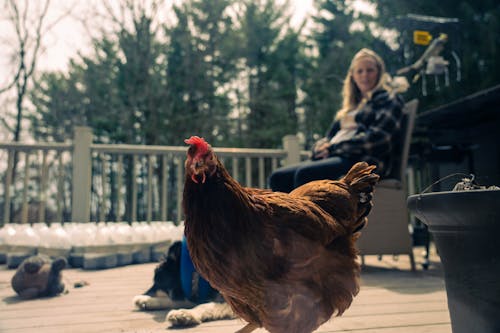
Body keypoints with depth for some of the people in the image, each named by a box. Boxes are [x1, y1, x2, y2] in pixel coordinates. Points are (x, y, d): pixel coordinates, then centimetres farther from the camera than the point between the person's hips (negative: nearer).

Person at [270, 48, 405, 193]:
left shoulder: (388, 99, 7)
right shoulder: (352, 103, 29)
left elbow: (378, 137, -9)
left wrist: (334, 147, -11)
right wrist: (320, 146, -1)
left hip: (365, 160, -7)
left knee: (305, 174, -33)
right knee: (278, 177, -13)